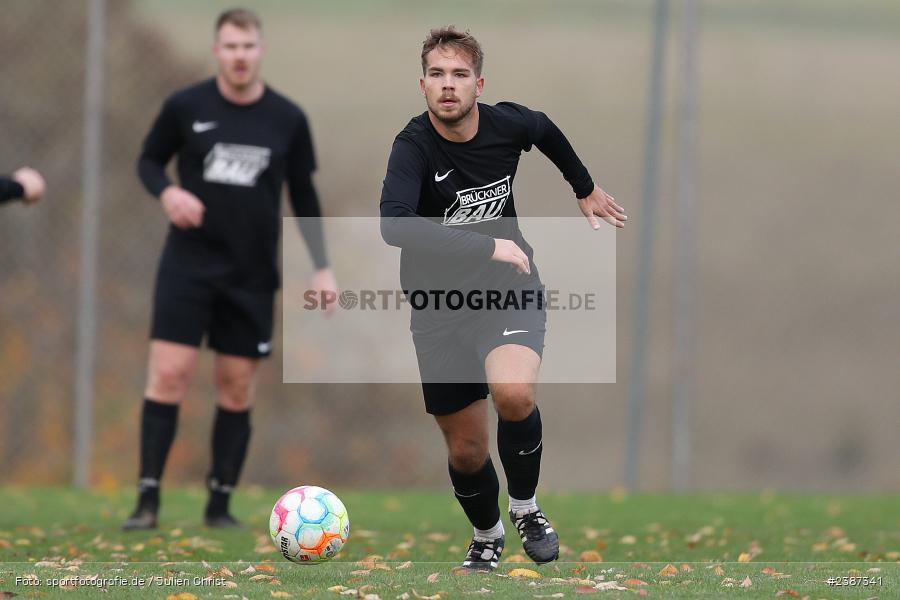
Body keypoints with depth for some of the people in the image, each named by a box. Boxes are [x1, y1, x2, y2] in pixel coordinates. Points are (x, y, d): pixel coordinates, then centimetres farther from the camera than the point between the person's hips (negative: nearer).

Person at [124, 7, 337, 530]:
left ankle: (220, 503, 12)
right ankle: (148, 500, -6)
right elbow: (149, 160, 10)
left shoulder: (288, 120, 2)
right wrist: (166, 192, -12)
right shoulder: (185, 107, -2)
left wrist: (322, 266, 6)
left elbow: (304, 197, 11)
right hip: (188, 265, -2)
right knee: (169, 374, -10)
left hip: (253, 275, 2)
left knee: (237, 389, 2)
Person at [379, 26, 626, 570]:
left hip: (510, 288, 1)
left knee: (514, 394, -30)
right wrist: (488, 246, -39)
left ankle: (525, 506, -3)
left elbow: (548, 132, 16)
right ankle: (486, 537, 41)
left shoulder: (508, 123, -11)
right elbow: (394, 225, -40)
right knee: (465, 449, 8)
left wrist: (587, 189, 28)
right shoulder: (414, 147, -22)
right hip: (440, 305, -1)